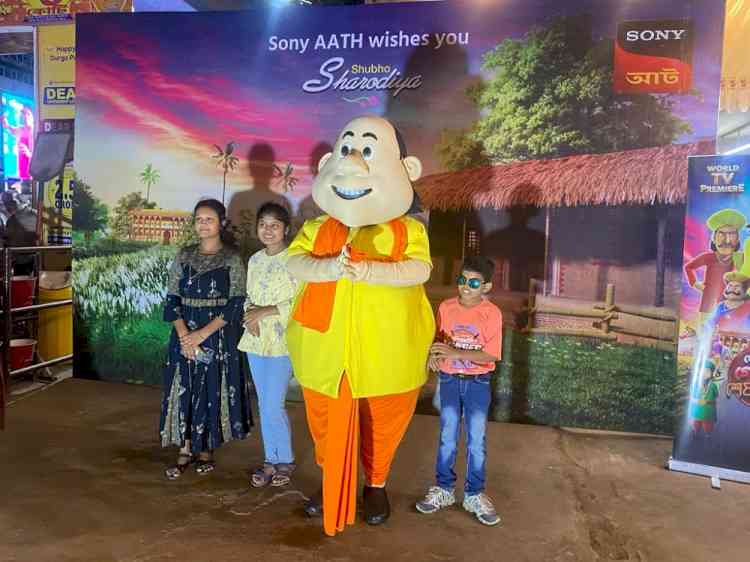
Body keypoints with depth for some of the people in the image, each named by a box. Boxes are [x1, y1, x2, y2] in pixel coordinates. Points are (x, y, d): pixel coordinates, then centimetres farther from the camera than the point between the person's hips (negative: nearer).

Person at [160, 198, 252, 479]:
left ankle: (206, 449, 21)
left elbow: (236, 303, -9)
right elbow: (172, 298, 3)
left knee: (212, 390, 4)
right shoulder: (184, 256, 6)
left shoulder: (232, 259, -4)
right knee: (184, 389, 5)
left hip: (218, 335, -3)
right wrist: (183, 334, -12)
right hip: (185, 333, 3)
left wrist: (203, 333, -16)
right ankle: (185, 450, 17)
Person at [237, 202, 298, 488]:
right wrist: (250, 315, -4)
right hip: (255, 340, 6)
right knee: (264, 405, 12)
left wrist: (267, 312, -17)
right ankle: (271, 460, 25)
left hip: (281, 341, -6)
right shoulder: (255, 260, 10)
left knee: (273, 406, -5)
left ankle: (285, 460, 17)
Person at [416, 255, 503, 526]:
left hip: (478, 382, -2)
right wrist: (434, 354, -15)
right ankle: (444, 489, 25)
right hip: (449, 380, 2)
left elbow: (491, 355, -15)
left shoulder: (492, 313, -12)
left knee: (477, 441, 6)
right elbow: (438, 339, 8)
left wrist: (455, 353, -25)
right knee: (447, 438, 9)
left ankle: (475, 494, 22)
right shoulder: (446, 307, -3)